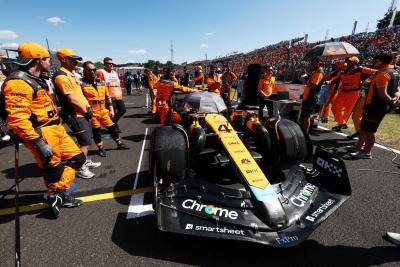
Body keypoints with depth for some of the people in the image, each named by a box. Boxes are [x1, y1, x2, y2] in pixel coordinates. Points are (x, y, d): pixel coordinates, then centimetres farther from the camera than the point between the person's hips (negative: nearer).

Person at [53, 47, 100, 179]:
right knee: (85, 142, -5)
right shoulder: (61, 76, -16)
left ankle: (85, 161, 34)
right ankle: (81, 169, 9)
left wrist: (88, 107, 5)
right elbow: (72, 99, -21)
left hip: (82, 114, 10)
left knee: (86, 140, 19)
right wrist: (86, 111, -11)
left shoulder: (70, 74, 16)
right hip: (75, 115, -10)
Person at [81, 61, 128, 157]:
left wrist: (111, 109, 11)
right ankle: (100, 149, 24)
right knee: (96, 131, 7)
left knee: (112, 128, 12)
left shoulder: (101, 82, 11)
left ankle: (119, 144, 28)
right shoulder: (82, 84, -6)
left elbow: (107, 97, 15)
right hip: (92, 113, -5)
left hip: (104, 111, 5)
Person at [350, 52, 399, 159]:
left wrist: (390, 100, -8)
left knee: (369, 130, -2)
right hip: (382, 106, 10)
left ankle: (366, 152, 7)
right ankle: (359, 146, 30)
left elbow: (382, 93, -24)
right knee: (363, 126, 19)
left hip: (375, 106, -10)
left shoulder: (382, 74, -19)